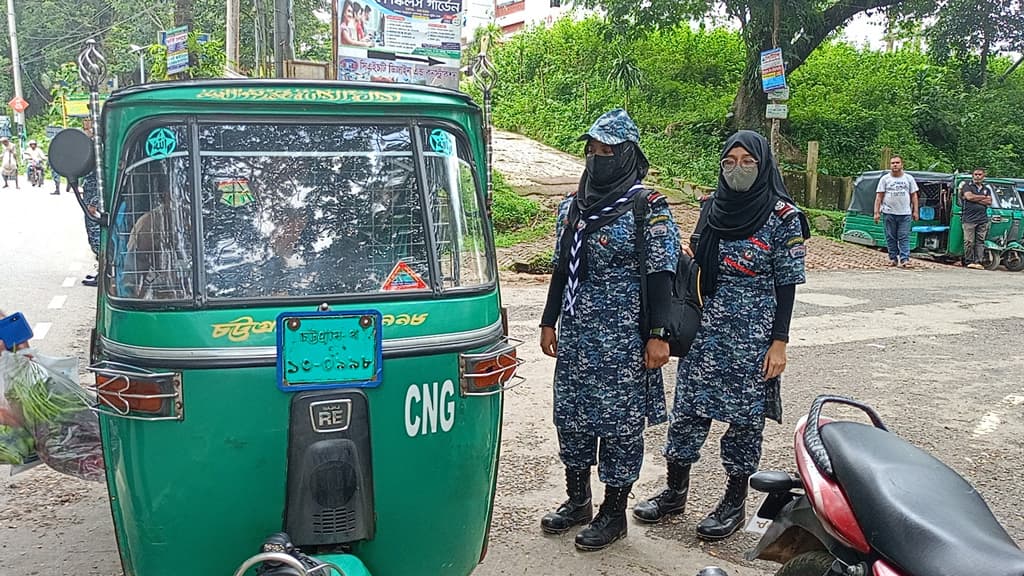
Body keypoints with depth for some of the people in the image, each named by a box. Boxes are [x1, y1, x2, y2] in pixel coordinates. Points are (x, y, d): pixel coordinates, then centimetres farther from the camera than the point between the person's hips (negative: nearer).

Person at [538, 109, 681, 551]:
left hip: (623, 335, -6)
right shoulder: (572, 207, 11)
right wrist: (548, 323, 15)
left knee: (620, 420, 2)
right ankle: (577, 501, 29)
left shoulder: (648, 207, -6)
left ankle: (614, 512, 17)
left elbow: (661, 275, -9)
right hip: (575, 332, 6)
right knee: (571, 415, 13)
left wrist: (657, 335, -15)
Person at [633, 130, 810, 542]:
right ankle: (675, 492, 23)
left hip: (753, 335, -4)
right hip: (706, 330, 5)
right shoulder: (712, 207, 7)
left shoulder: (782, 217, -7)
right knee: (687, 408, 8)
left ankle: (735, 503, 21)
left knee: (745, 414, 6)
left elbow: (787, 284, -7)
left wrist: (779, 342, -11)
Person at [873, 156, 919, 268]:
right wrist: (876, 212, -4)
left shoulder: (909, 178, 9)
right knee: (891, 238, 4)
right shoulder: (885, 179, 6)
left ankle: (905, 259, -8)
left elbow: (914, 196, 10)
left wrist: (915, 211, 3)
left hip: (905, 213, 0)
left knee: (904, 237, -5)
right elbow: (879, 197, 3)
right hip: (889, 213, 0)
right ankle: (893, 258, 11)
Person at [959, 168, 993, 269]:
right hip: (969, 219, -4)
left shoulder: (987, 188, 20)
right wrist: (983, 197, 2)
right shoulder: (967, 185, 7)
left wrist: (974, 198, -4)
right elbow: (969, 196, -11)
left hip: (983, 219, 4)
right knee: (969, 242, -6)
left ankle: (978, 262, 0)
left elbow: (989, 202, 5)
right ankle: (969, 262, -1)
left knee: (980, 242, 0)